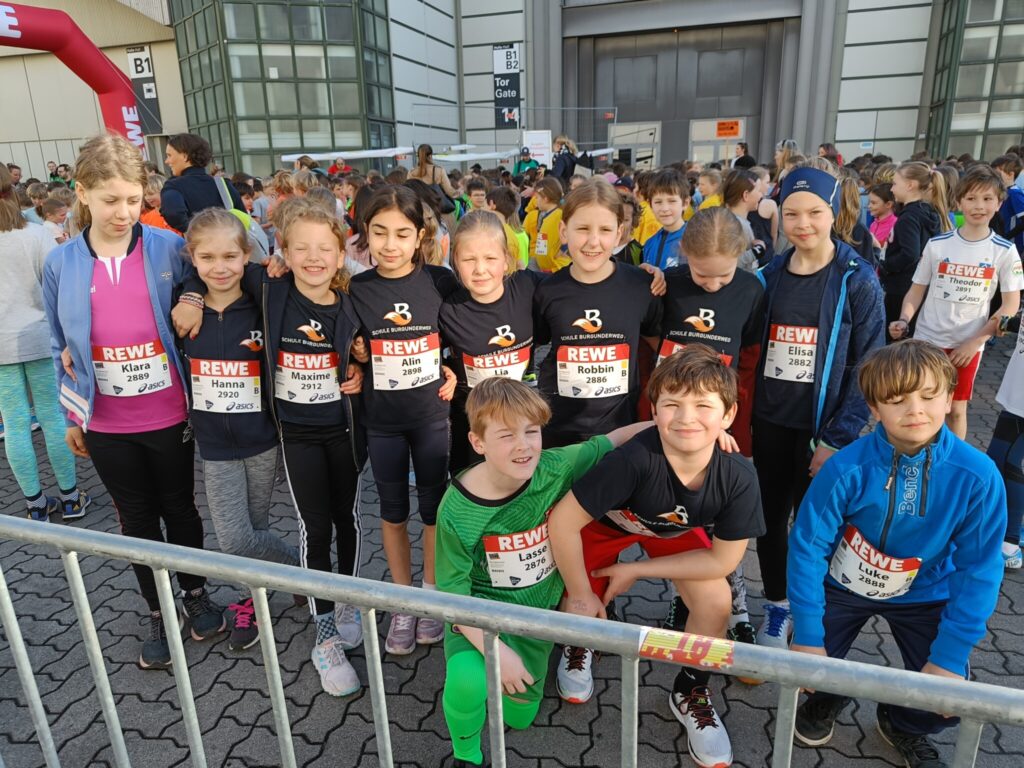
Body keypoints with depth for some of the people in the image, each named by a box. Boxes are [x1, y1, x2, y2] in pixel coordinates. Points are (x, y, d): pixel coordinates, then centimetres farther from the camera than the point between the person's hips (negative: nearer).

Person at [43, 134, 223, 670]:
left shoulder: (168, 248, -9)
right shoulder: (61, 264, -4)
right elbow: (60, 348, 7)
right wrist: (72, 416, 10)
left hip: (170, 419, -1)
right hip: (107, 428, 2)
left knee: (180, 508, 16)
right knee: (137, 520, 16)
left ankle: (196, 594, 38)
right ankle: (158, 613, 35)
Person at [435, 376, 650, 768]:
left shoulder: (555, 468, -19)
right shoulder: (457, 511, -24)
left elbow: (612, 441, -8)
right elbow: (454, 593, -16)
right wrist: (495, 649, -25)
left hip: (537, 612, 3)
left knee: (520, 717, 11)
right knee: (468, 684, -31)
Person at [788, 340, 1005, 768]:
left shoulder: (977, 476, -23)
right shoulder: (848, 467, -27)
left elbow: (978, 570, -14)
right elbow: (807, 546, -20)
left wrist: (950, 657, -15)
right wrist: (808, 635, -20)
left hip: (923, 594, 1)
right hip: (844, 584, -1)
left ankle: (902, 724, 29)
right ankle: (827, 696, 27)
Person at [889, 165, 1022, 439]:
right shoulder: (937, 244, -4)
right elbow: (917, 290, 2)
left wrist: (975, 342, -11)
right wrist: (904, 320, -16)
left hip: (968, 345, 0)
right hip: (927, 339, 0)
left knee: (956, 409, 10)